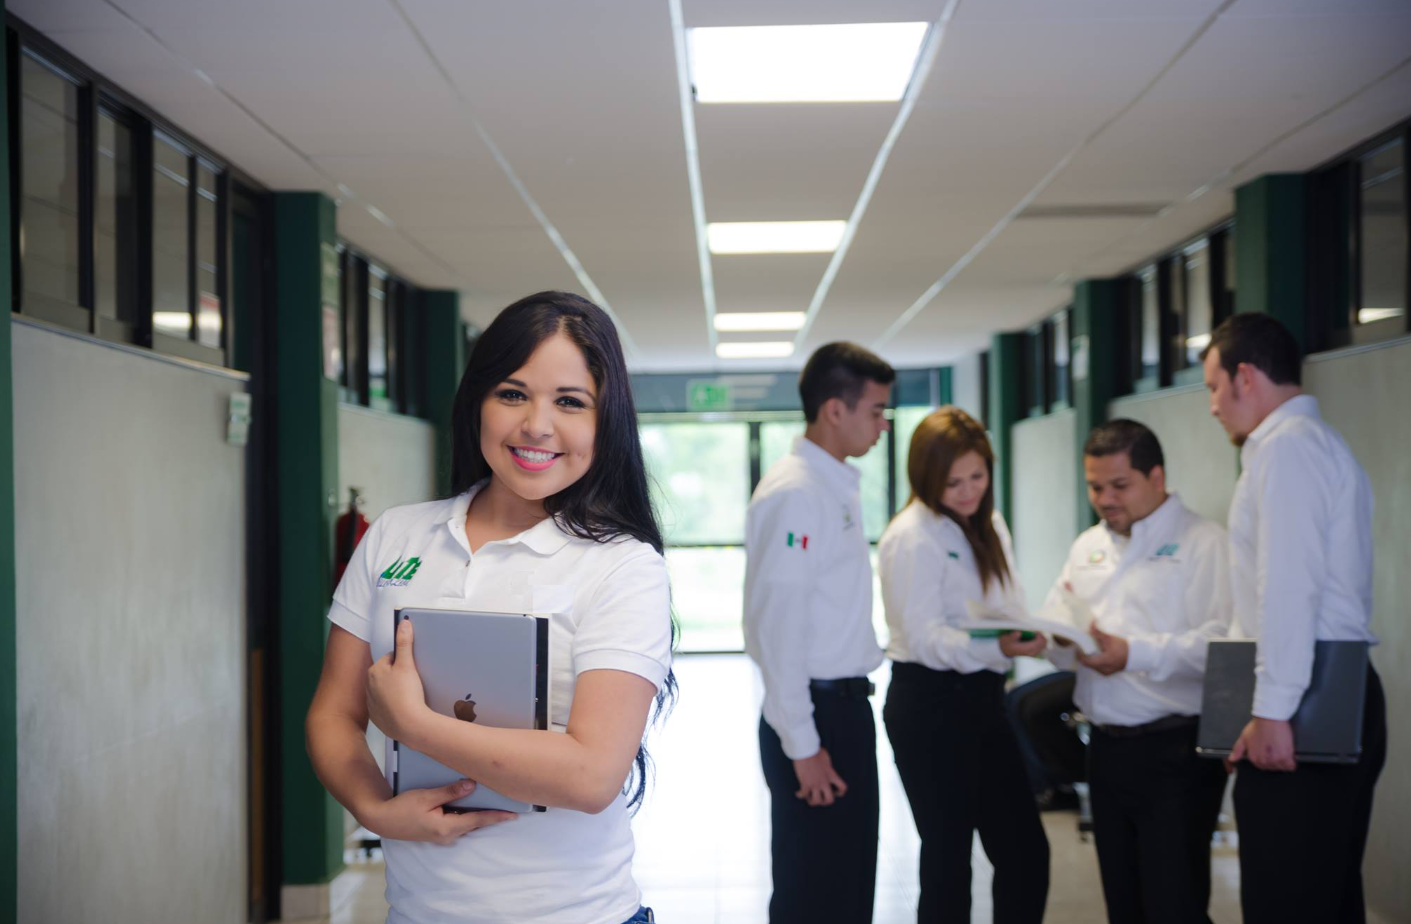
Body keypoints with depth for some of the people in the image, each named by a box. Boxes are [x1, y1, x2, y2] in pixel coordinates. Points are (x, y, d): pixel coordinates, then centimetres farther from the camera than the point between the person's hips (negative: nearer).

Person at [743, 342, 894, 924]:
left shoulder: (838, 487, 12)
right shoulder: (793, 494, -18)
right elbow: (777, 627, -21)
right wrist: (801, 745, -20)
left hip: (847, 707, 9)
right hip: (815, 716, -9)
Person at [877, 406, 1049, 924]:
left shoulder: (989, 525, 13)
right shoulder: (912, 537, -13)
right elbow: (925, 637, -19)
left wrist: (1028, 636, -7)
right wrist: (996, 648, -34)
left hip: (983, 697, 8)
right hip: (931, 704, -8)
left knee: (1025, 851, 9)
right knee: (948, 860, 1)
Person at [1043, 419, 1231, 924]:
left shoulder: (1201, 541, -5)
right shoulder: (1087, 547, 19)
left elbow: (1221, 642, -18)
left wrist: (1135, 653, -26)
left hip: (1174, 750, -7)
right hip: (1107, 747, 7)